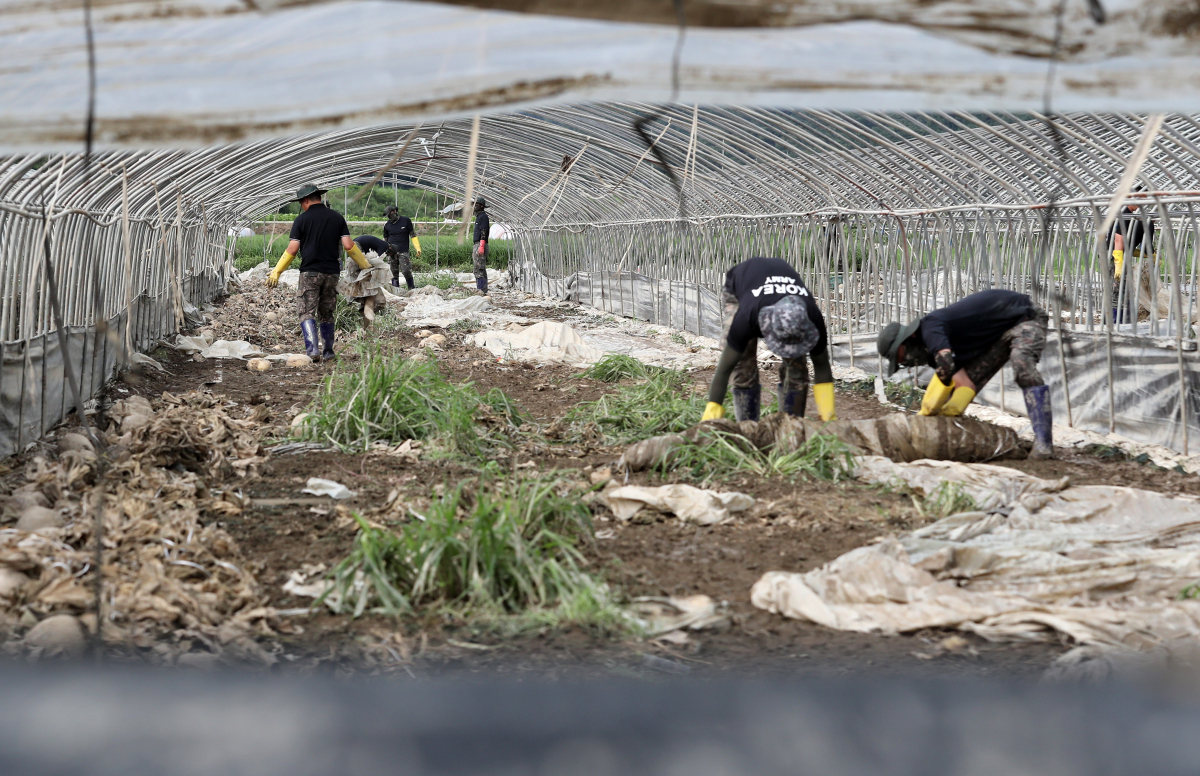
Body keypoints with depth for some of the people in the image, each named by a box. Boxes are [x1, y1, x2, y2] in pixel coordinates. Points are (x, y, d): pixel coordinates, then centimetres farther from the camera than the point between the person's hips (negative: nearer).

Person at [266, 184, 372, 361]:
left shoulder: (302, 219, -2)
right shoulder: (337, 217, 6)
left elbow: (292, 249, -6)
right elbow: (348, 245, 1)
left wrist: (276, 272, 1)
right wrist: (365, 265, 13)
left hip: (309, 273, -4)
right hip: (331, 273, 4)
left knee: (306, 313, -3)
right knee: (327, 314, 14)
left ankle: (313, 350, -19)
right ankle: (329, 352, 15)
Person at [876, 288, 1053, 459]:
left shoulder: (930, 329, -25)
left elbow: (945, 367, -43)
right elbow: (965, 384, -4)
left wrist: (926, 412, -33)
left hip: (1024, 317, -10)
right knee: (970, 376, 5)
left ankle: (1043, 444, -34)